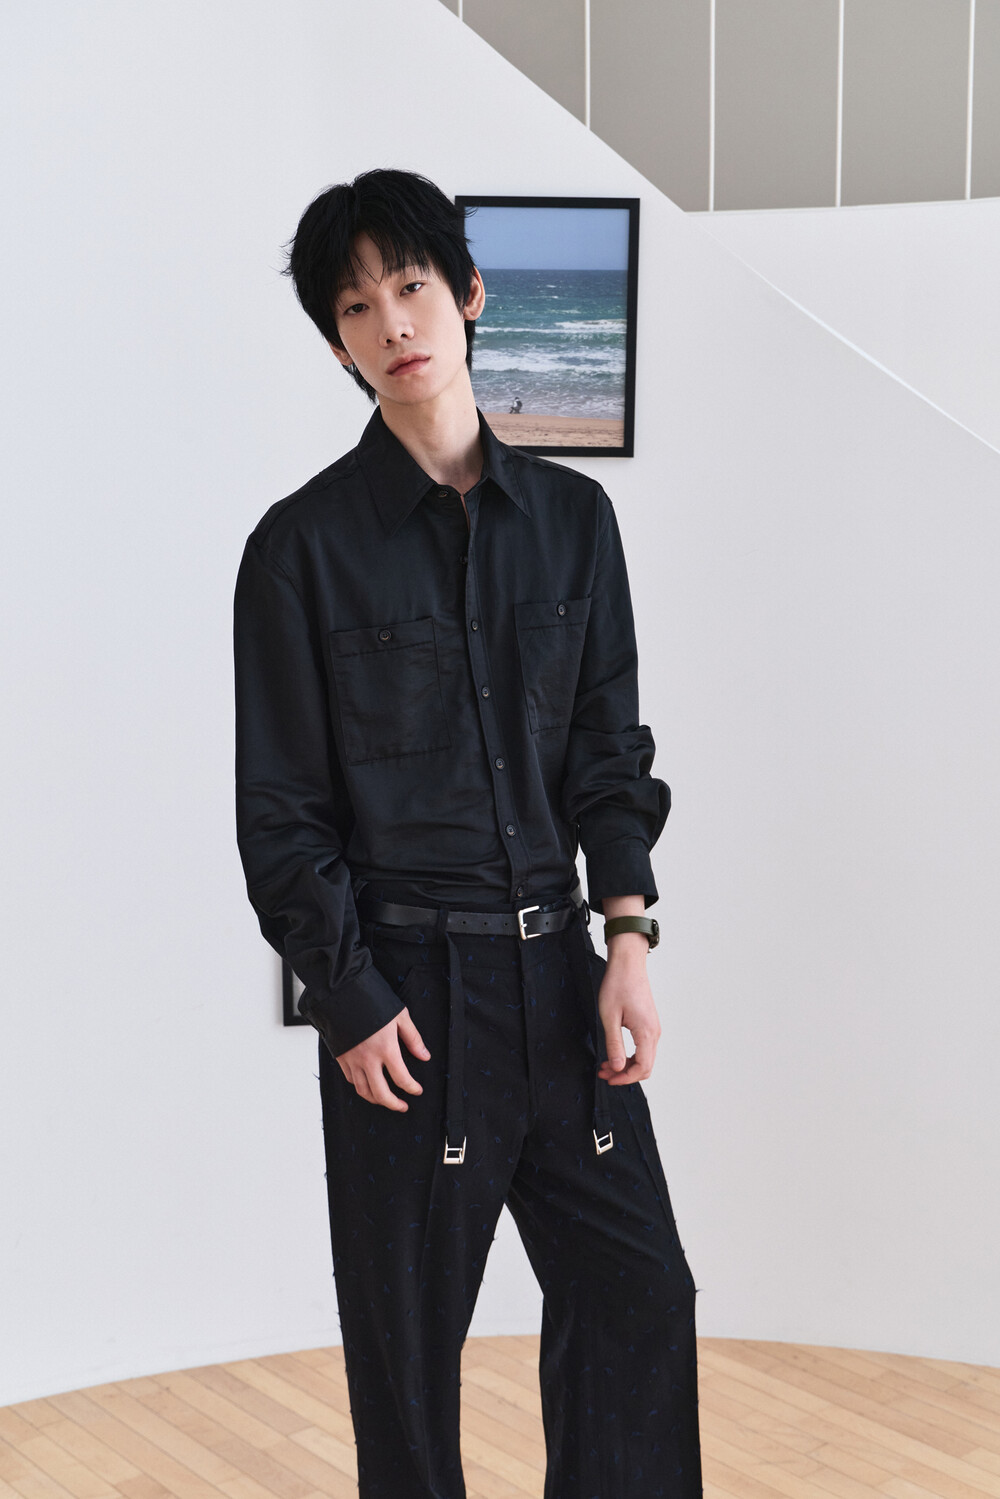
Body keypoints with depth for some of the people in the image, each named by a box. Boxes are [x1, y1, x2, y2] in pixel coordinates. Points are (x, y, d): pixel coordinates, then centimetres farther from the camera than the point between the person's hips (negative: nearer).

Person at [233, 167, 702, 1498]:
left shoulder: (571, 517, 6)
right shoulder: (306, 544, -6)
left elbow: (610, 751, 9)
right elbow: (283, 812, -4)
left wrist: (628, 938, -2)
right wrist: (353, 1001, -9)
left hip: (558, 969, 4)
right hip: (406, 986, -4)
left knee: (637, 1286, 8)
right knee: (408, 1330, 6)